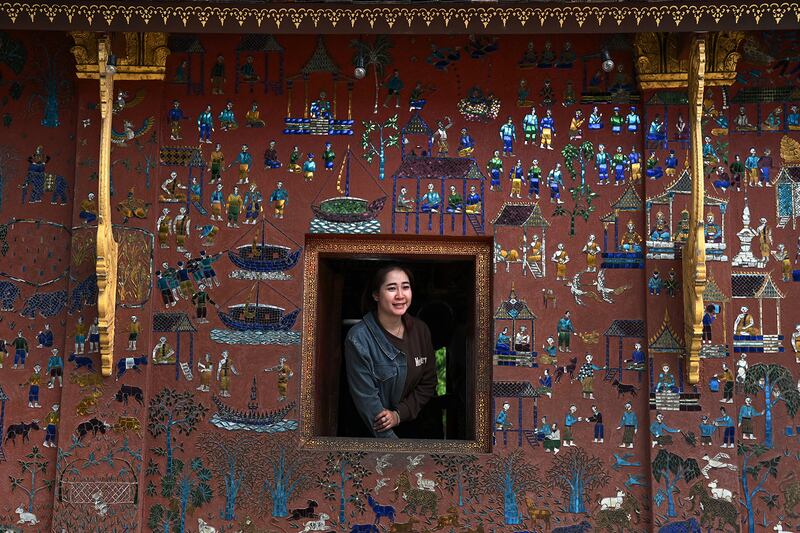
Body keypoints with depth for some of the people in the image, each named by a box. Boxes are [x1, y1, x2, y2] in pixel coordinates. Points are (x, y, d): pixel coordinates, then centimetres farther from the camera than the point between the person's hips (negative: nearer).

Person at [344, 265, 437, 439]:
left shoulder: (421, 330, -1)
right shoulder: (358, 339, -16)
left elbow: (428, 383, 6)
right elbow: (366, 400, -15)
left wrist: (399, 414, -8)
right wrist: (394, 445, -15)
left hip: (408, 423, 5)